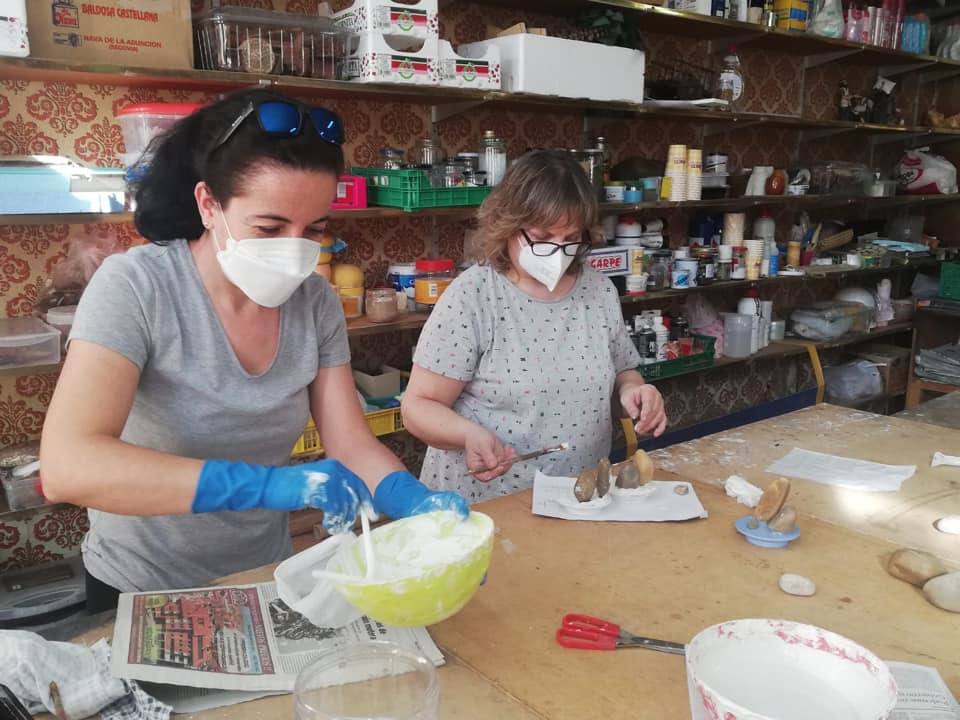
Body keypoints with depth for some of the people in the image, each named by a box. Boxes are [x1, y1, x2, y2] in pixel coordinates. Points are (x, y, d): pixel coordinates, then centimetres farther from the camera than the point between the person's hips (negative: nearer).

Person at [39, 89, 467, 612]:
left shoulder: (316, 302, -9)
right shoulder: (135, 286, -22)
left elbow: (351, 445, -8)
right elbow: (67, 465, -33)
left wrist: (422, 506, -27)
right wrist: (267, 484, -41)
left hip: (265, 581, 2)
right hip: (142, 595, -1)